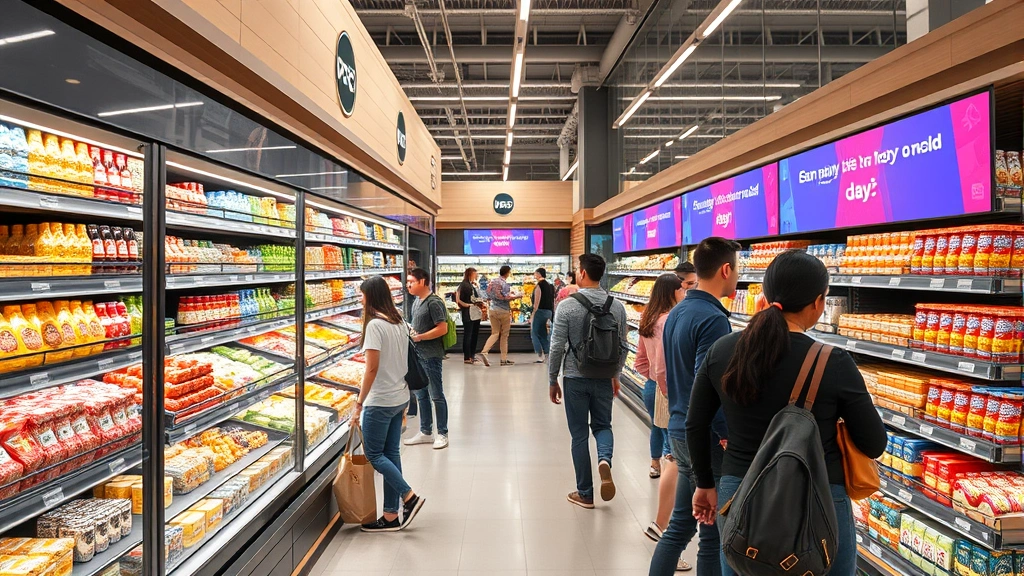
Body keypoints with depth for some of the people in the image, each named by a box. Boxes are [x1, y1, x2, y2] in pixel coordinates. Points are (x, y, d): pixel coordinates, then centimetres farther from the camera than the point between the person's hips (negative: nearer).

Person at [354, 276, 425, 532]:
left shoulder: (375, 324, -17)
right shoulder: (399, 322, 8)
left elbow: (372, 368, -21)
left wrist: (359, 402, -14)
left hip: (381, 401, -8)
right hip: (400, 397, 8)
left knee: (373, 453, 5)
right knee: (391, 453, 12)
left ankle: (409, 496, 5)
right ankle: (391, 515, 19)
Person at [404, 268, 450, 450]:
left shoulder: (434, 302, -16)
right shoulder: (416, 301, 12)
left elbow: (442, 329, -20)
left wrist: (420, 337, -18)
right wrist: (411, 331, 5)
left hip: (431, 356, -9)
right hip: (418, 355, 9)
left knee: (436, 395, 2)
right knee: (421, 395, 15)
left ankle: (442, 434, 14)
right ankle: (425, 432, 27)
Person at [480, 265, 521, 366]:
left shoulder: (492, 282, 7)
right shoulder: (504, 283, -14)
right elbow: (507, 297, -22)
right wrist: (517, 296, -5)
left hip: (492, 310, 6)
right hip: (503, 311, -6)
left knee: (495, 333, 10)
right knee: (504, 335, 6)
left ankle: (484, 351, -12)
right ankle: (504, 359, 12)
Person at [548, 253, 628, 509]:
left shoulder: (568, 306, -13)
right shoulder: (617, 306, -2)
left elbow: (557, 347, -12)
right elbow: (622, 346, 4)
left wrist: (552, 380, 0)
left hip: (575, 378, -2)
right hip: (604, 378, 3)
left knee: (579, 434, 10)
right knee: (602, 425, 22)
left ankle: (585, 493, 19)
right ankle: (605, 460, -7)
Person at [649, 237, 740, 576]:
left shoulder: (676, 313, 9)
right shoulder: (712, 318, -19)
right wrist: (728, 434, -17)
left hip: (679, 430, 8)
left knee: (680, 526, 18)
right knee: (714, 536, 7)